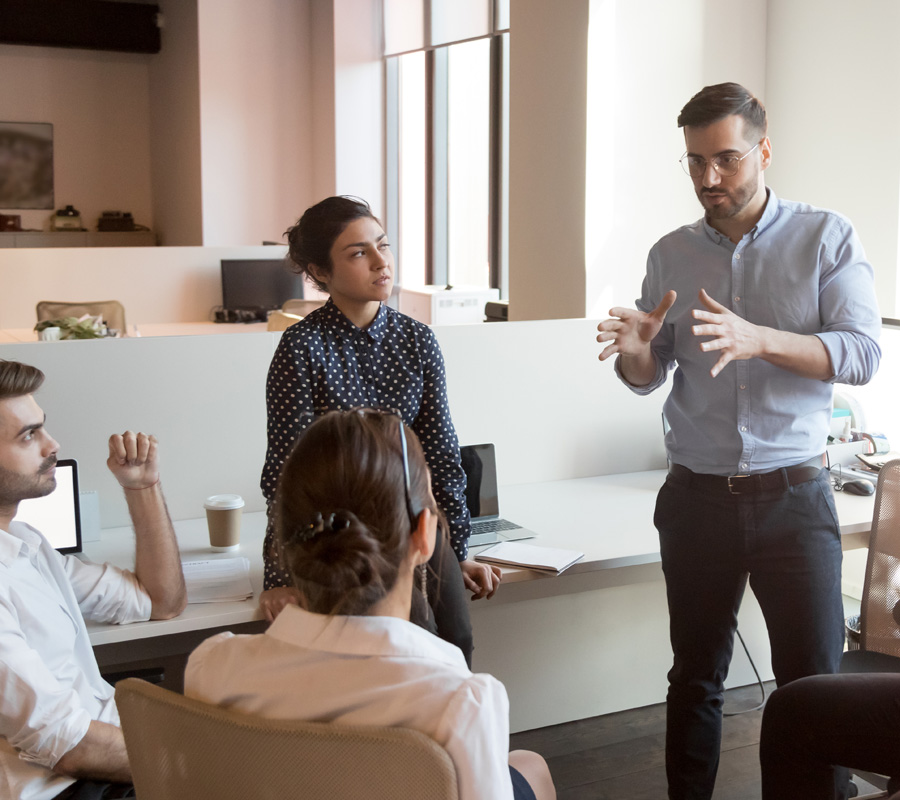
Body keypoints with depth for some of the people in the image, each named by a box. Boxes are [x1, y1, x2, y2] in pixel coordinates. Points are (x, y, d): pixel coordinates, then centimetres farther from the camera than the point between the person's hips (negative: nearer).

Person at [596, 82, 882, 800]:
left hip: (793, 497, -2)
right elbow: (649, 379, 10)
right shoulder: (671, 255, 7)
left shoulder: (827, 237, -1)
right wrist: (635, 351, -14)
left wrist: (758, 339, -27)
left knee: (815, 681, 0)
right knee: (696, 678, 12)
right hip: (697, 498, 3)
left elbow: (863, 355, -11)